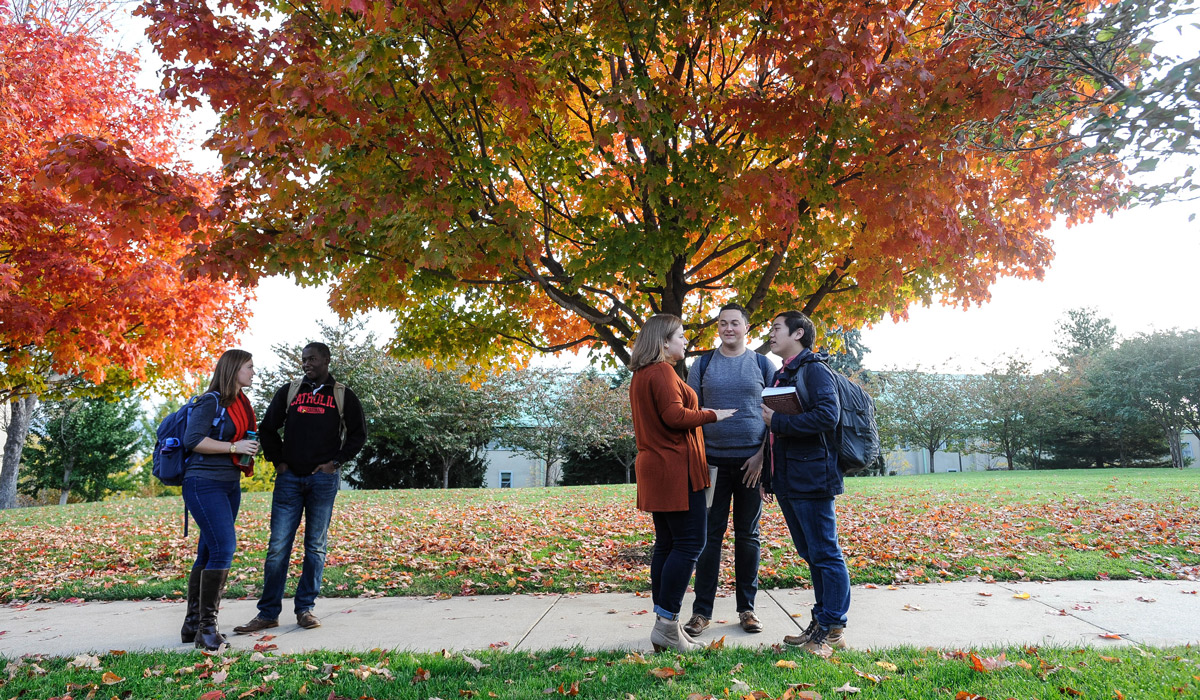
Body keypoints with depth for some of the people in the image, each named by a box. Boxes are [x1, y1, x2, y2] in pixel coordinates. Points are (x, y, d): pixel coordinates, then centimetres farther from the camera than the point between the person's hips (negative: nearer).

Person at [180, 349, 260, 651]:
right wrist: (234, 447, -17)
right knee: (223, 547, -17)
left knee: (208, 553, 11)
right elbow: (193, 440, -18)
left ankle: (193, 624, 18)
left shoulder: (242, 404, 17)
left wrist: (251, 448, 10)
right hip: (205, 482, -9)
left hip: (230, 484, 9)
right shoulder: (211, 401, -9)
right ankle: (206, 626, -10)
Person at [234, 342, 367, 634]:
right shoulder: (288, 391, 10)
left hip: (323, 479, -1)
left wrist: (336, 462, -3)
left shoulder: (343, 396, 6)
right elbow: (267, 428, 14)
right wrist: (278, 461, 5)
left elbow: (358, 434, 7)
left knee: (316, 546, 4)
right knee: (278, 546, -1)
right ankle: (268, 612, 7)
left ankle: (305, 609, 13)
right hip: (289, 478, 1)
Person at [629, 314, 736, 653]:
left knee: (666, 545, 11)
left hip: (656, 468, 10)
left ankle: (665, 624, 15)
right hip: (675, 468, -10)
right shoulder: (662, 372, -12)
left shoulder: (641, 375, 19)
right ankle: (667, 626, -7)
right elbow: (674, 415, -21)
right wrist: (713, 415, -9)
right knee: (690, 543, -7)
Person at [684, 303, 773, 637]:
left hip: (752, 461, 0)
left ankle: (747, 607, 19)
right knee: (710, 534, 1)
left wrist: (762, 454, -7)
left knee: (747, 535, 8)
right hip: (714, 460, 0)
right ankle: (702, 610, 9)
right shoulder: (703, 364, 7)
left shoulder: (763, 365, 6)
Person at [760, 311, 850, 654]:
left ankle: (833, 629, 9)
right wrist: (770, 476, 16)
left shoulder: (814, 370, -9)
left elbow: (827, 416, -24)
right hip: (788, 481, 10)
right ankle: (821, 623, 25)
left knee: (825, 554, 0)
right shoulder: (781, 375, 18)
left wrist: (778, 421, -17)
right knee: (811, 555, 15)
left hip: (811, 479, -10)